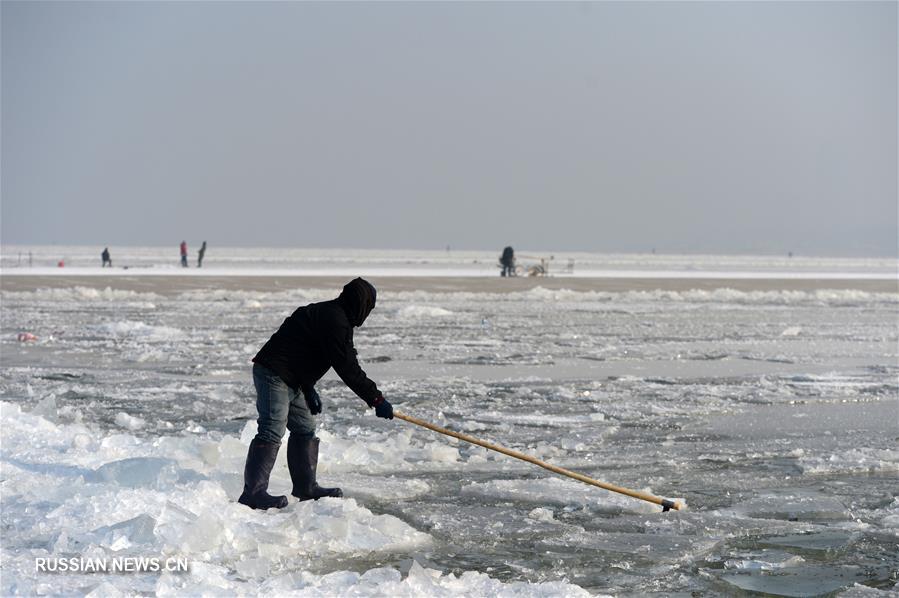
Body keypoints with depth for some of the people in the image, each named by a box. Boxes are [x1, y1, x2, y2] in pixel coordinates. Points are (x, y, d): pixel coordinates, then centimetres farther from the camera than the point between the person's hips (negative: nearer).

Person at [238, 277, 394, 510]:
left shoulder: (327, 313, 16)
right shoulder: (334, 321, -18)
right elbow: (348, 369, -20)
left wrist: (309, 390, 28)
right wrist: (376, 399, -15)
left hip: (289, 380, 11)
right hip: (274, 375, -11)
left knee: (305, 428, 16)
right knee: (272, 431, -15)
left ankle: (306, 487, 23)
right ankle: (253, 492, -19)